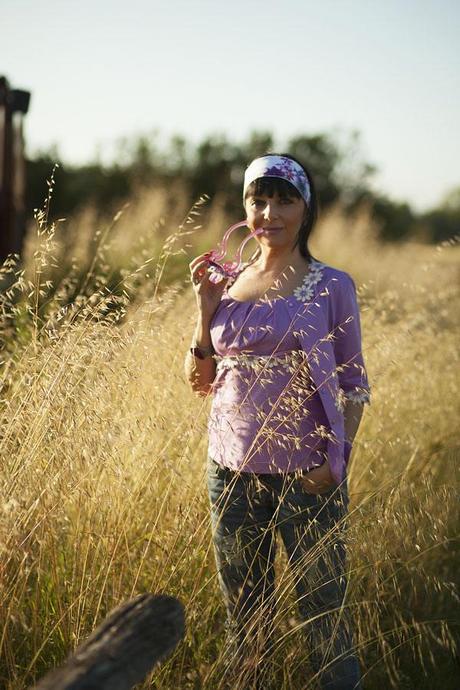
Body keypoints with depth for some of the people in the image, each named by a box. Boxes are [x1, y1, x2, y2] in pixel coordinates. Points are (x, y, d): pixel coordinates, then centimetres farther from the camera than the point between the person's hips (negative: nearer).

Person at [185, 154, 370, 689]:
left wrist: (337, 458, -10)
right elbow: (200, 382, 11)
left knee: (324, 614, 2)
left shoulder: (331, 286, -1)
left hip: (304, 473, -3)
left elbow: (354, 381, 2)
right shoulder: (228, 285, 8)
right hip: (232, 466, 4)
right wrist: (206, 309, -1)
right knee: (243, 616, 13)